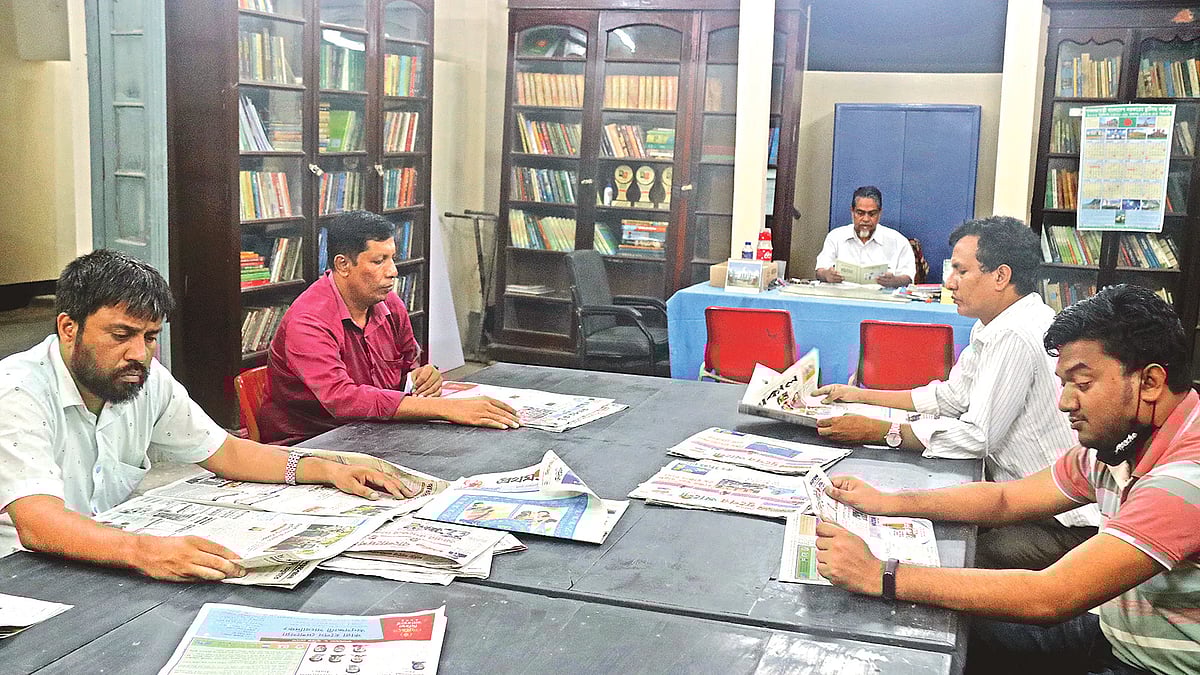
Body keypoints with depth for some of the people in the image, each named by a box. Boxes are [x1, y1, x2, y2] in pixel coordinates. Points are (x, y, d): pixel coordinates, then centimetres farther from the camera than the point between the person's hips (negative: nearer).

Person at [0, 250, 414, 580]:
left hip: (111, 564, 6)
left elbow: (223, 452, 9)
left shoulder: (146, 378, 0)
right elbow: (36, 522, -34)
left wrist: (328, 470, -3)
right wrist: (142, 551, -51)